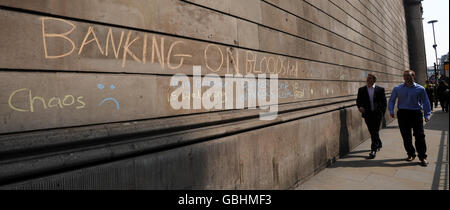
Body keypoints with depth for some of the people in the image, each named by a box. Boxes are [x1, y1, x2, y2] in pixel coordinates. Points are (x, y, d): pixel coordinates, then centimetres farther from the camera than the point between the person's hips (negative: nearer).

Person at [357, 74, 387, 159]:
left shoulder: (380, 89, 1)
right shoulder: (361, 90, 6)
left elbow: (384, 102, 3)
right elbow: (358, 100, 4)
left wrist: (382, 113, -3)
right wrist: (360, 107, -16)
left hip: (377, 114, -2)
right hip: (367, 114, 3)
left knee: (375, 132, -7)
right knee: (372, 132, 12)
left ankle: (373, 151, -5)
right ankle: (379, 144, 38)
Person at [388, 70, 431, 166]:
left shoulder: (420, 89, 1)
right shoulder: (397, 88, 5)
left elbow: (426, 102, 7)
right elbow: (391, 100, 12)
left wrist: (427, 115, 1)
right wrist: (391, 111, -1)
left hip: (416, 113, -2)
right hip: (402, 114, 2)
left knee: (420, 136, -3)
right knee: (406, 136, 7)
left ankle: (422, 157, 6)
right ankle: (411, 154, 21)